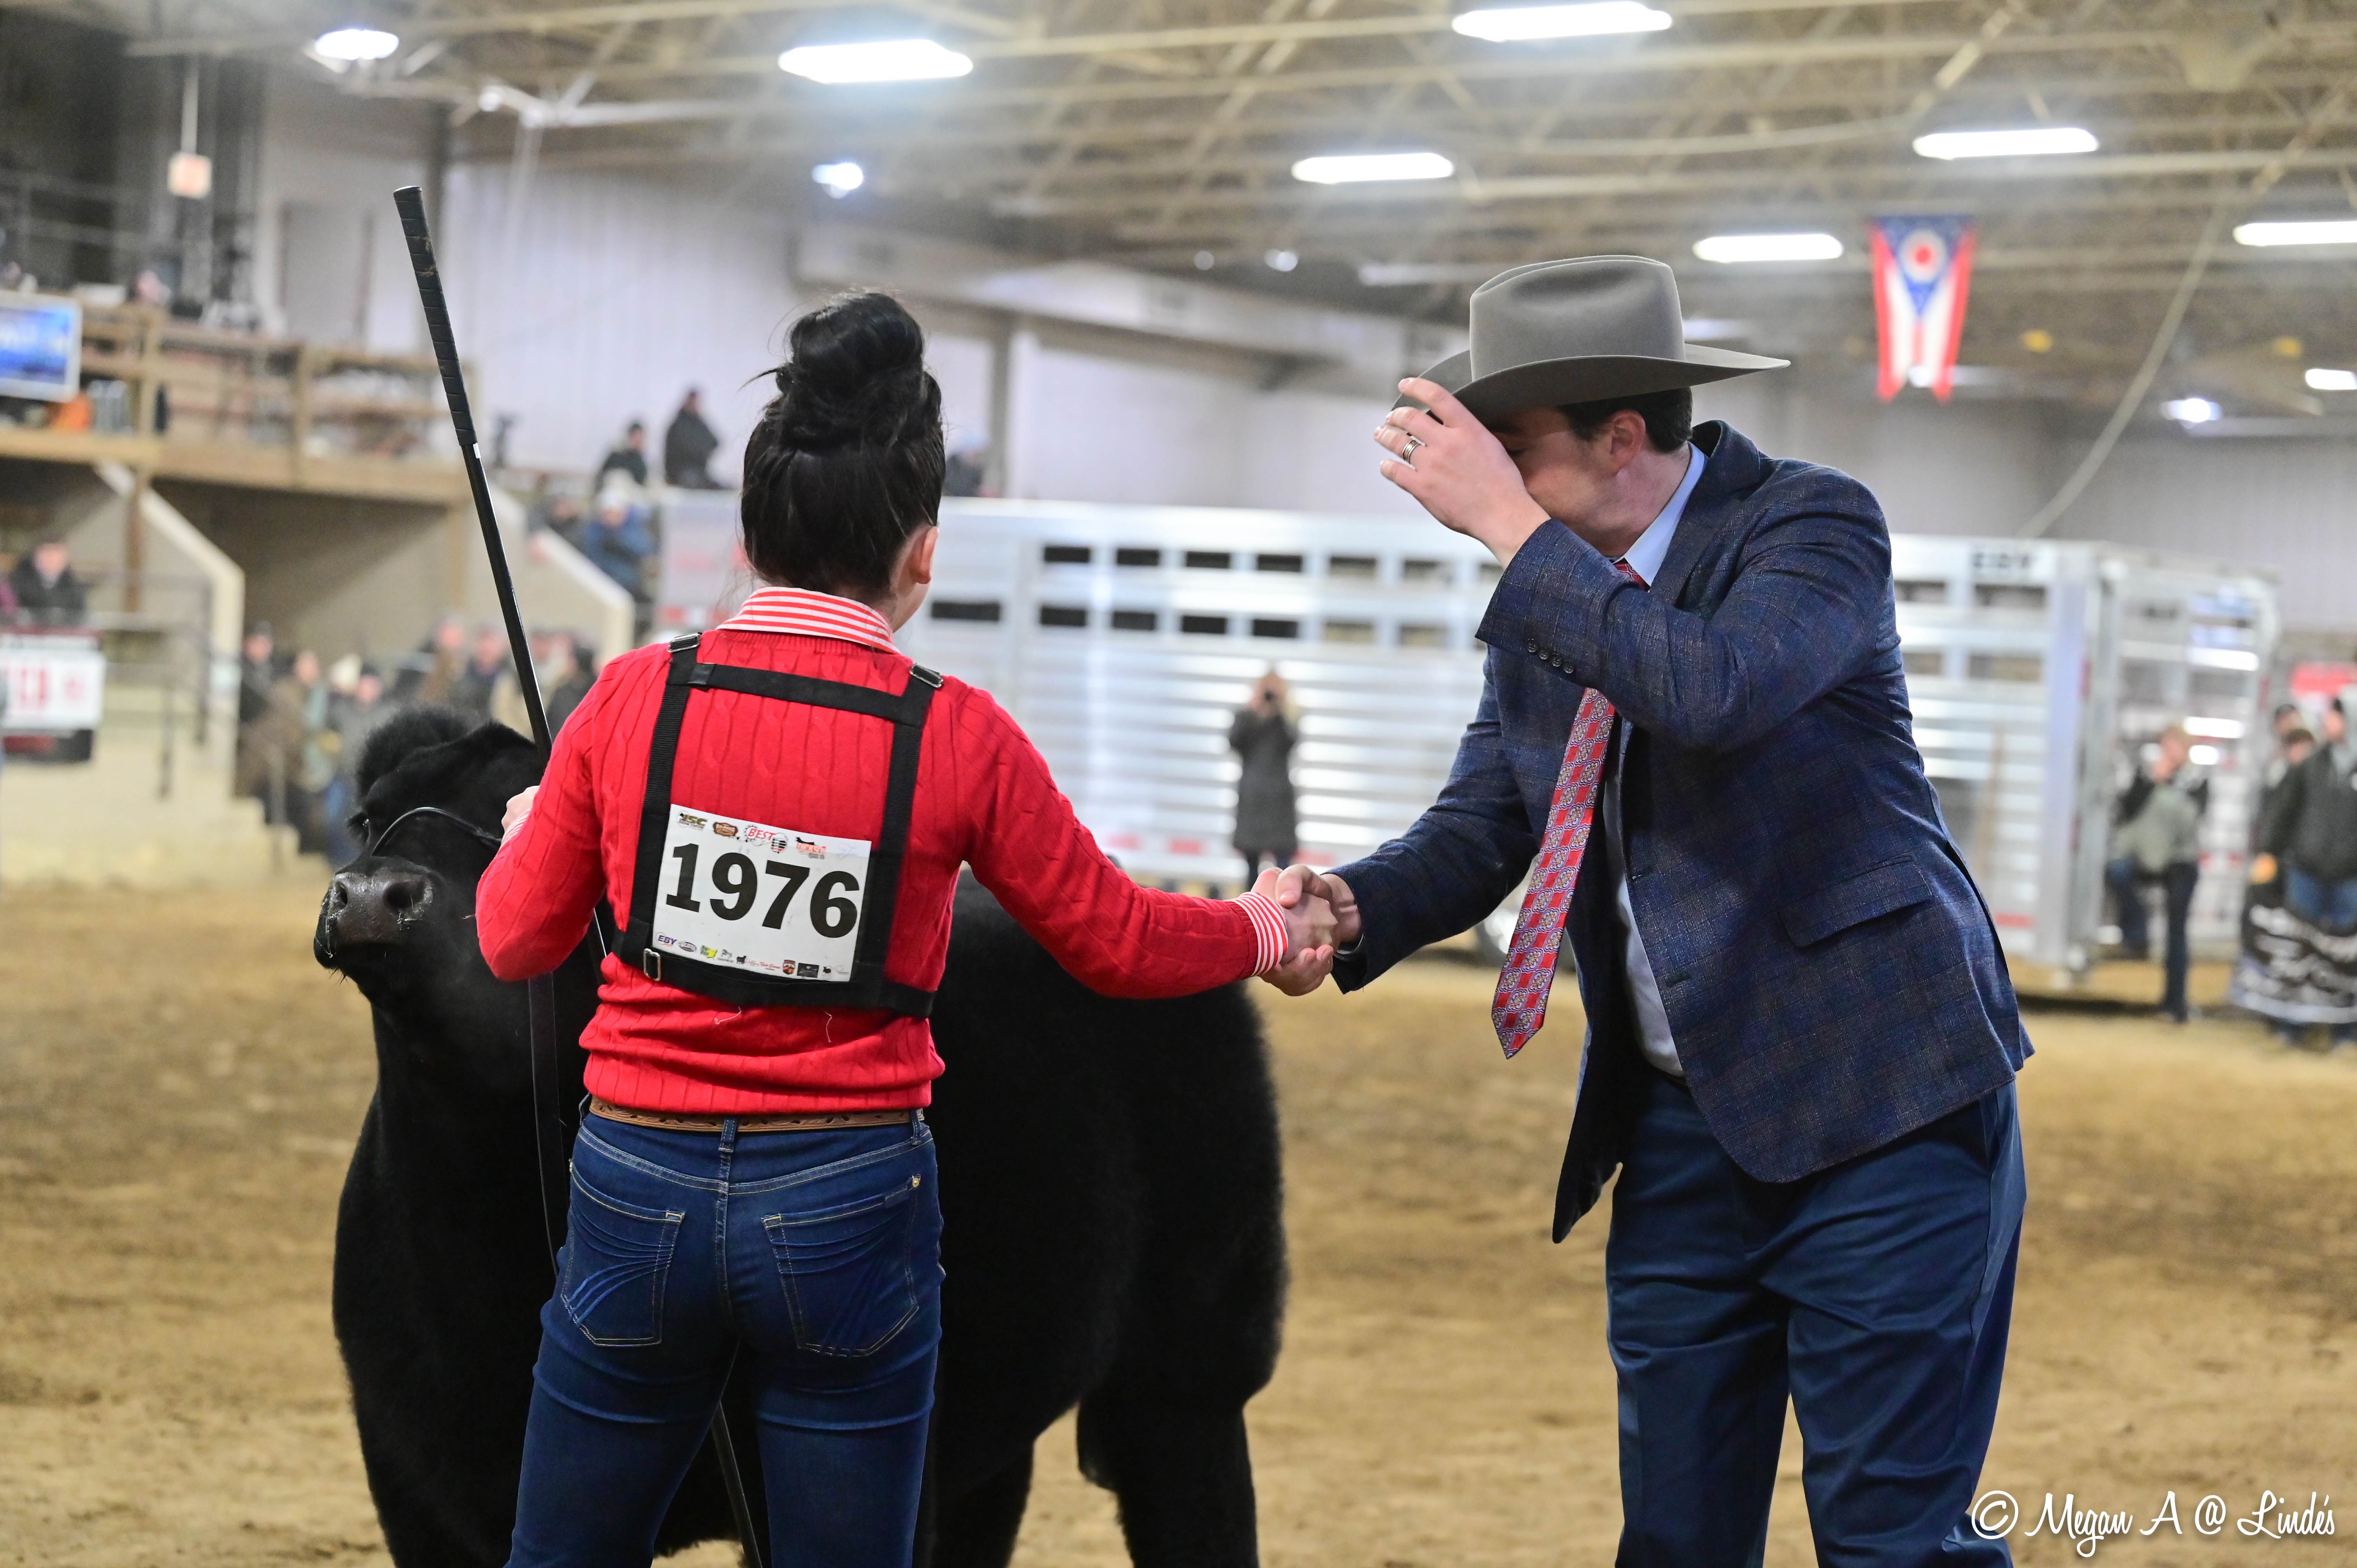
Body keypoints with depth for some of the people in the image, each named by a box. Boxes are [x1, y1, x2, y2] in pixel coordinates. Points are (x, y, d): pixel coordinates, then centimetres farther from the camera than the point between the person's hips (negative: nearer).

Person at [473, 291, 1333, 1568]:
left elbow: (517, 940, 6)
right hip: (849, 1209, -1)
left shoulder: (635, 698, -4)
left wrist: (527, 835, 28)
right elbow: (1114, 942, 4)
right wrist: (1269, 934, 23)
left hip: (640, 1190, 1)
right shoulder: (957, 738, -8)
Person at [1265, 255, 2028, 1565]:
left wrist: (1512, 523, -25)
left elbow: (1718, 693, -30)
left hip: (1879, 1102, -6)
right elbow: (1484, 824, 10)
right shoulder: (1547, 592, 9)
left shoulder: (1816, 522, -10)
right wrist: (1352, 910, -11)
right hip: (1682, 1122, 6)